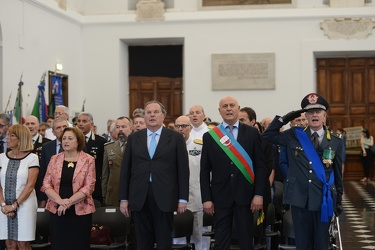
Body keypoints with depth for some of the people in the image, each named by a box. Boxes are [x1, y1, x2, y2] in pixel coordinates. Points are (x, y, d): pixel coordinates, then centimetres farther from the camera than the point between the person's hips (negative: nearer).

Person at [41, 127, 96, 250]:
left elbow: (89, 187, -9)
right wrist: (60, 201, -14)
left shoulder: (88, 160, -3)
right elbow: (46, 184, 2)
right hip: (57, 210, 3)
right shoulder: (54, 159, 7)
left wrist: (68, 202, -16)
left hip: (80, 211, -2)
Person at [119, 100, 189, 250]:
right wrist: (124, 199, 4)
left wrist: (183, 198, -4)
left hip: (164, 198, -2)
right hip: (139, 198, 2)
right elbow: (125, 170, 9)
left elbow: (183, 169, 1)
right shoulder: (133, 138, 10)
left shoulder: (176, 138, 3)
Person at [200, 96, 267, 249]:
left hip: (245, 195, 0)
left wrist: (259, 194, -7)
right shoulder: (209, 136, 5)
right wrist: (206, 198, -3)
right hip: (220, 196, 1)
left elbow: (260, 166, 1)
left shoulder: (252, 133, 4)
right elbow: (204, 170, 4)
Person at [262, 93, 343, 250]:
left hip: (323, 200, 0)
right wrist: (284, 119, -2)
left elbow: (337, 172, 7)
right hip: (299, 198, 0)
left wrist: (339, 200, 9)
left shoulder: (335, 141, 3)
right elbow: (268, 136, 7)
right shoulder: (294, 136, 3)